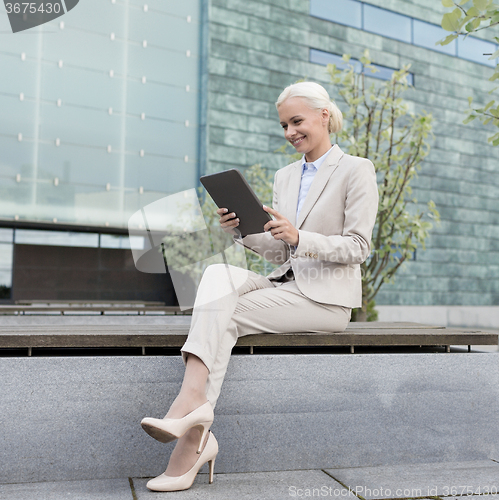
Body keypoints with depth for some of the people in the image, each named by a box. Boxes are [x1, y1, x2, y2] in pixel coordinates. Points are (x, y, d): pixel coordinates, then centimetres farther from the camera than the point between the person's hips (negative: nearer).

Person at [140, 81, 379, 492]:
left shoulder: (356, 170, 1)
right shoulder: (285, 177, 19)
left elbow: (358, 247, -8)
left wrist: (298, 237, -22)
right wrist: (242, 229, -3)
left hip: (326, 297, -5)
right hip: (285, 284, 6)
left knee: (226, 313, -23)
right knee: (217, 273, -24)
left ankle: (193, 426, -23)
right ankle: (195, 417, -34)